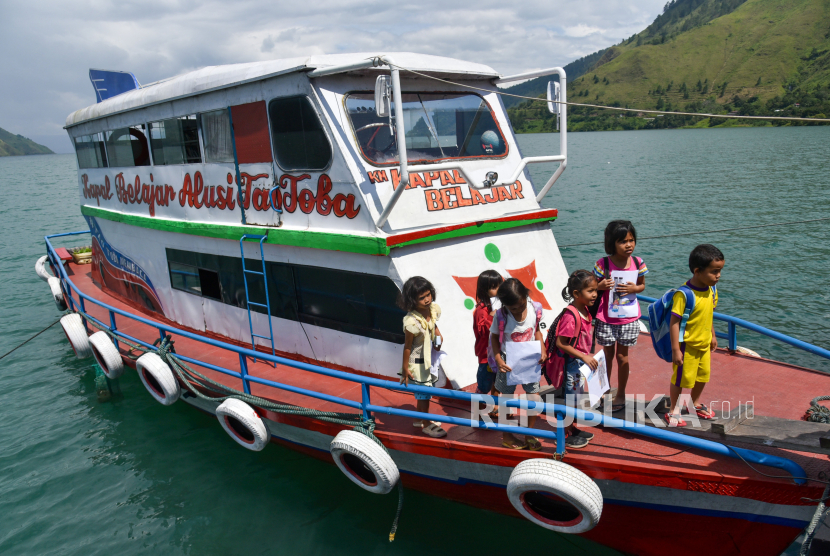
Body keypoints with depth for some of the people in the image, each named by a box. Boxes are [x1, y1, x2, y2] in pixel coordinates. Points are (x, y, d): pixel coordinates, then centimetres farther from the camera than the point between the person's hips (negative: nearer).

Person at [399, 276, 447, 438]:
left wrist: (437, 333, -2)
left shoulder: (433, 309, -13)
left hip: (428, 358, 7)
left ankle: (419, 418, 46)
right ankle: (426, 425, 31)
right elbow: (407, 346, -23)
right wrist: (405, 368, -15)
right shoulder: (412, 322, -34)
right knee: (424, 393, 10)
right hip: (417, 362, -7)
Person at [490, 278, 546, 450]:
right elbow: (494, 338, -8)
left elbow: (537, 330, 4)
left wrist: (542, 350, -8)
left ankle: (529, 434, 27)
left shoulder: (534, 309, -12)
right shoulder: (501, 316, -20)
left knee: (534, 398, 5)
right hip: (509, 364, -2)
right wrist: (498, 360, -17)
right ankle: (506, 436, 31)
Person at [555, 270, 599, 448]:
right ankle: (565, 435, 20)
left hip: (582, 362, 9)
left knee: (577, 396, 21)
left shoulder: (585, 310, 2)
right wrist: (584, 356, -25)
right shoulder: (570, 316, -27)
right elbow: (560, 343, -26)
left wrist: (588, 355, 10)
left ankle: (572, 429, 38)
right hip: (571, 363, -9)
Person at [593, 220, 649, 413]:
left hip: (628, 317, 1)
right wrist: (602, 285, -25)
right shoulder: (603, 264, -14)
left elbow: (642, 285, 6)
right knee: (608, 355, 14)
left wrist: (633, 288, -16)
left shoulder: (637, 263, -6)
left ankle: (621, 395, 29)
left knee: (622, 356, 12)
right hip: (606, 317, -1)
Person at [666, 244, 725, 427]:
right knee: (680, 378, 7)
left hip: (704, 344, 8)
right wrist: (675, 350, -23)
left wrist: (713, 336, 19)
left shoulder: (712, 290, -3)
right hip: (687, 345, -8)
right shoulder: (683, 294, -27)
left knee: (703, 375, 23)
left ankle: (695, 404, 46)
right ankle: (673, 411, 25)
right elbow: (674, 322, -24)